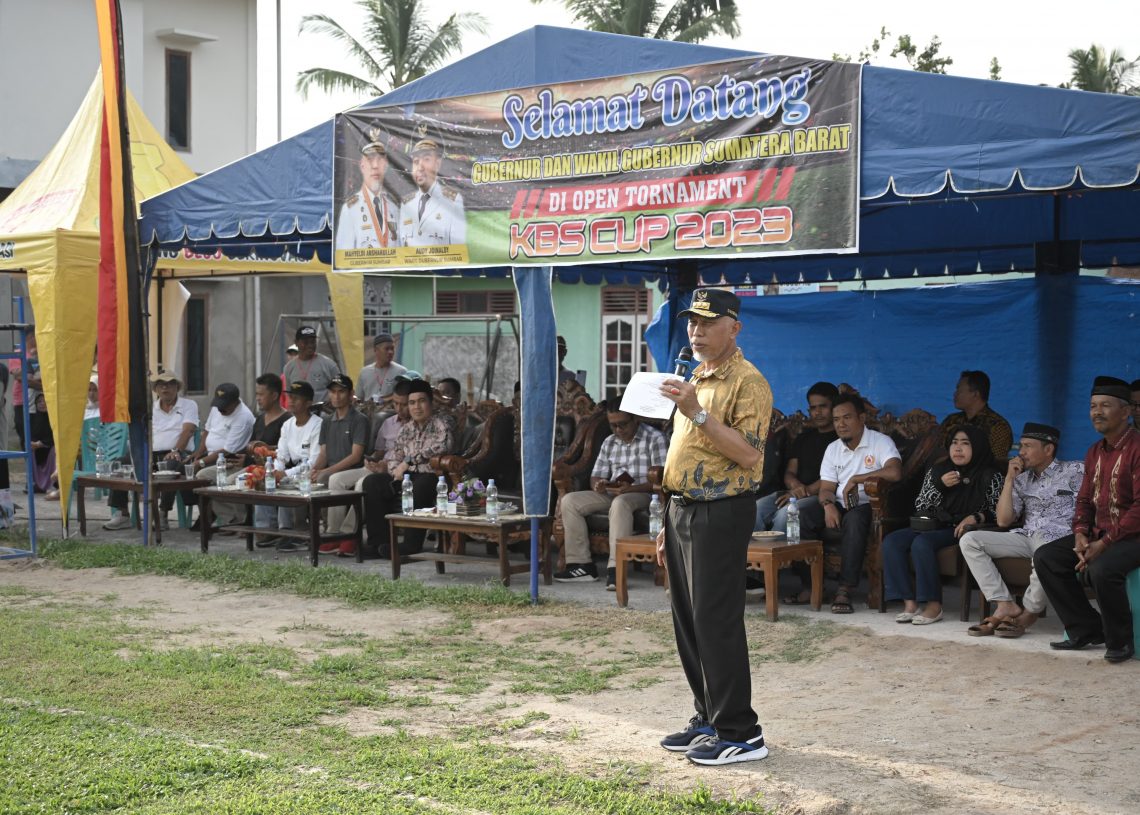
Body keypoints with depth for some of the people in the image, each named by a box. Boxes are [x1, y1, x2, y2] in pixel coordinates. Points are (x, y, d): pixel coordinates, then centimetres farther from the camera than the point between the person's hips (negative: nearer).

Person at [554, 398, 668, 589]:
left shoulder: (655, 439, -5)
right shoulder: (609, 442, 16)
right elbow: (596, 476, 16)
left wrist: (630, 488, -27)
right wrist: (598, 485, -10)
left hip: (642, 494, -7)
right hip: (612, 493, 7)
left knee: (620, 502, -40)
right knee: (569, 500, -11)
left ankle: (615, 567, -43)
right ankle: (581, 563, -14)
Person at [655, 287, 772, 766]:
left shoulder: (747, 382, -10)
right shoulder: (695, 381, 18)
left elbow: (748, 454, -21)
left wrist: (697, 414, -26)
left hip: (720, 514, -9)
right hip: (682, 511, 9)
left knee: (716, 623, -9)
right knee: (688, 623, 12)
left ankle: (739, 733, -2)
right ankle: (708, 718, 22)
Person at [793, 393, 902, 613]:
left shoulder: (881, 442, -6)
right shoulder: (832, 449, 13)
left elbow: (895, 472, -25)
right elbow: (826, 488, 8)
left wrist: (855, 479, -19)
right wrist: (828, 505, -17)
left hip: (868, 506, -5)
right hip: (839, 505, 5)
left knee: (854, 519, -39)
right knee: (802, 517, -21)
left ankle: (845, 590, -37)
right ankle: (809, 584, -14)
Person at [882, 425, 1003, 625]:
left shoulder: (989, 476, 2)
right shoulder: (937, 471, 15)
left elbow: (997, 512, -2)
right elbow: (919, 507, 10)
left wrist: (976, 517, -19)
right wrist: (940, 485, -5)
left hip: (960, 530, -6)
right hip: (932, 525, 6)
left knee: (922, 543, -34)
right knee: (891, 541, -20)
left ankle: (934, 605, -29)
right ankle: (909, 603, -24)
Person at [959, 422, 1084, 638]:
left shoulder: (1074, 471, 7)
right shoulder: (1022, 479, 19)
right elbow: (1003, 521, 11)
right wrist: (1009, 479, 7)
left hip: (1059, 537, -6)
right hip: (1026, 537, 6)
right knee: (969, 541, -13)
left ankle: (1028, 612, -15)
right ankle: (1005, 605, -20)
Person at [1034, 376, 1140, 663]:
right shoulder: (1095, 452, 12)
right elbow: (1085, 500, 16)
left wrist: (1104, 544, -23)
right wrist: (1081, 534, -5)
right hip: (1098, 533, 9)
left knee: (1101, 569, -34)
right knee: (1045, 558, -3)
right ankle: (1086, 630, 2)